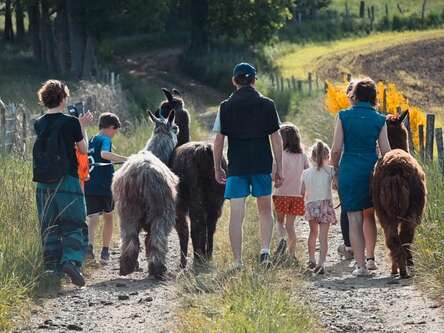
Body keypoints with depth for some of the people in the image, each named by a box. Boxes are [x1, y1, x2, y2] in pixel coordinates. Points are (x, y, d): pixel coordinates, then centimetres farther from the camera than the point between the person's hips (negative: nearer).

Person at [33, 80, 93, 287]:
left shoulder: (39, 125, 5)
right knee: (74, 225, 0)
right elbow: (83, 149, 2)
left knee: (49, 227, 11)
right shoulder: (71, 123, -9)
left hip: (43, 182, 4)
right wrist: (82, 127, 16)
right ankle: (71, 260, -19)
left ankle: (52, 267, 8)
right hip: (67, 180, -4)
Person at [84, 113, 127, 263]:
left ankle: (89, 245, -34)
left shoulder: (90, 141, 14)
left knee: (93, 218, -6)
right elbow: (104, 154, -28)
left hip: (89, 187, 4)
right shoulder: (105, 140, -6)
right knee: (108, 217, 16)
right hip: (105, 186, -4)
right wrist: (126, 159, -31)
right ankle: (105, 251, 19)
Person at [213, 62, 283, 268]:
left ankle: (238, 262, -2)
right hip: (262, 165, 1)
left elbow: (218, 141, 0)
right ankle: (265, 250, 1)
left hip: (236, 166, -1)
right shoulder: (267, 105, 1)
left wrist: (217, 168, 9)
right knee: (265, 210, 17)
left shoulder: (226, 107, 0)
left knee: (236, 214, 0)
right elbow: (276, 139, 0)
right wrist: (279, 169, 5)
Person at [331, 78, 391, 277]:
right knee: (369, 215, 22)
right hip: (372, 171, 2)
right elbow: (386, 152, -1)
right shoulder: (379, 120, -2)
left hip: (349, 171, -2)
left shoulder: (344, 116, -5)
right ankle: (370, 257, 23)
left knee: (354, 219, 3)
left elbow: (336, 150, -7)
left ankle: (361, 265, 0)